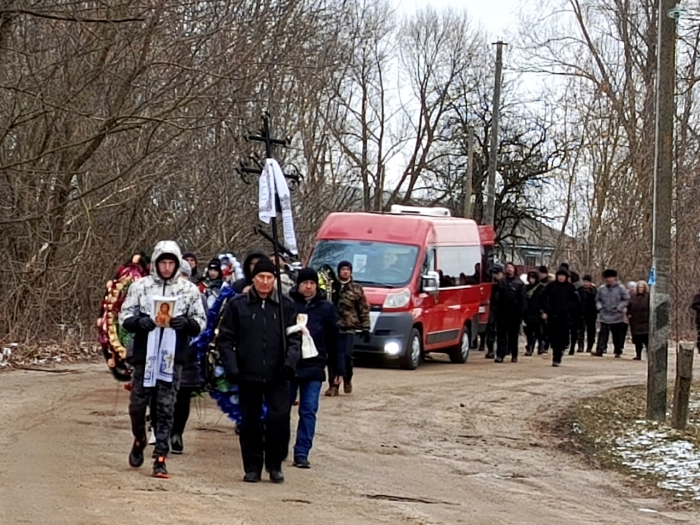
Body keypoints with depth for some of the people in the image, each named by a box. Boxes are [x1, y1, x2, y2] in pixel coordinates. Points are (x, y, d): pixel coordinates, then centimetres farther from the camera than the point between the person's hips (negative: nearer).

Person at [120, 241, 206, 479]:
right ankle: (139, 440, 36)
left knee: (166, 410, 0)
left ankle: (160, 458, 3)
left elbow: (200, 322, 5)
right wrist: (138, 322, -17)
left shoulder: (189, 289, 4)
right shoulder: (140, 286, 4)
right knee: (137, 404, 8)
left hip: (172, 358, -1)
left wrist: (186, 323, -16)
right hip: (144, 355, 1)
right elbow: (124, 316, 4)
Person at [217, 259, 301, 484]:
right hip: (248, 375, 0)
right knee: (249, 422, 5)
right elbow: (225, 339, 4)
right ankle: (252, 467, 16)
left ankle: (275, 465, 7)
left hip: (277, 376, 0)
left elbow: (294, 338, 7)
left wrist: (290, 361, -10)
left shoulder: (286, 306, 6)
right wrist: (231, 367, -6)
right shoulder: (237, 305, 3)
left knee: (279, 418, -8)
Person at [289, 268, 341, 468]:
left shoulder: (326, 308, 3)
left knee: (309, 411, 0)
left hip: (314, 368, 1)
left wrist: (339, 369, 6)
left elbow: (334, 339, 7)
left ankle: (302, 453, 3)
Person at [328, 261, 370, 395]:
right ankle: (333, 386, 7)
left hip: (348, 329, -1)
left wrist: (365, 328, 1)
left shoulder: (356, 289, 6)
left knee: (347, 356, -9)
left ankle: (347, 379, 16)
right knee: (333, 358, 0)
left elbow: (364, 310, 6)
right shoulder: (331, 287, 8)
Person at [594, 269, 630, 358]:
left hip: (617, 317, -2)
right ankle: (600, 350, -9)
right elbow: (598, 299, 17)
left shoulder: (620, 288, -4)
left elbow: (626, 300, -1)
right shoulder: (602, 289, 6)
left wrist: (619, 307, -12)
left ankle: (618, 351, 14)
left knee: (617, 335, 5)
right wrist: (600, 307, 0)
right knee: (603, 333, -7)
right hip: (605, 316, 2)